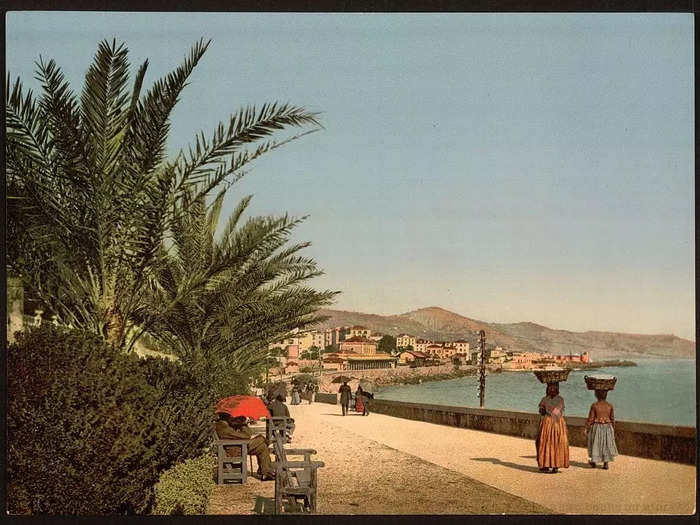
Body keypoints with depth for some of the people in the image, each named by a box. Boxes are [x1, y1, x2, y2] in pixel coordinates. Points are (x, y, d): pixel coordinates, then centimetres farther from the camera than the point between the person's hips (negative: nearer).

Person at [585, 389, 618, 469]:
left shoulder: (594, 405, -13)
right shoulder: (609, 406, -5)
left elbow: (590, 418, -12)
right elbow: (612, 419, 2)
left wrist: (586, 428, -3)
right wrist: (613, 429, 15)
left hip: (596, 427, -2)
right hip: (607, 428, 2)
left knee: (595, 444, 13)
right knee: (606, 445, 13)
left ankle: (593, 462, 26)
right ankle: (606, 464, 11)